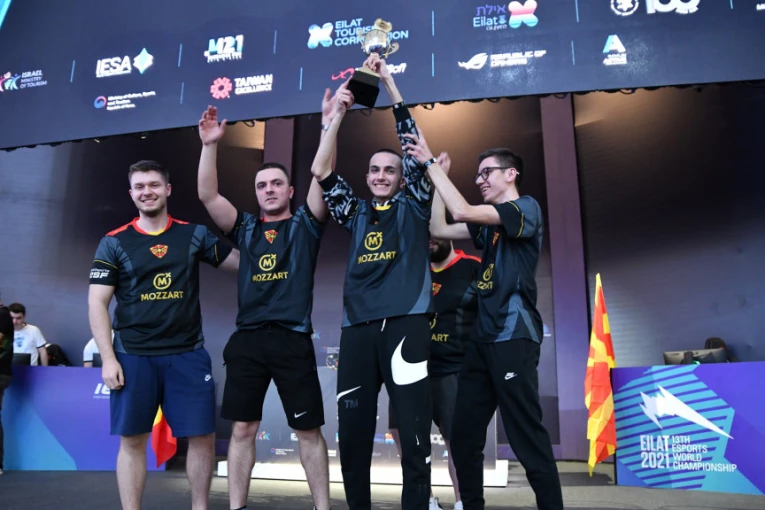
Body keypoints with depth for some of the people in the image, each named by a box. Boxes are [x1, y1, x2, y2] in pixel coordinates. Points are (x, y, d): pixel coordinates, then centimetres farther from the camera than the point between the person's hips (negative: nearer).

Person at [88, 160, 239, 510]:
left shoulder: (194, 235, 6)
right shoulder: (114, 243, 3)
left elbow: (242, 262, 10)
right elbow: (97, 303, 0)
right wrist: (108, 358, -7)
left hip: (188, 354, 1)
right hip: (133, 356, 0)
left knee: (202, 436, 3)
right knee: (132, 440, 7)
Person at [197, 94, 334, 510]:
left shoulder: (305, 224, 7)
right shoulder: (246, 229, 13)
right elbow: (208, 196, 3)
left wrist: (329, 125, -12)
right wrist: (210, 145, -8)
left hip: (293, 339, -2)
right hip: (247, 339, 3)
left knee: (308, 429, 5)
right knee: (242, 428, 7)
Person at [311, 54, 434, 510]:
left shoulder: (413, 206, 12)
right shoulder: (356, 213, 18)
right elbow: (321, 172, 11)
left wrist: (389, 83, 8)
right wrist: (339, 114, 7)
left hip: (406, 324, -3)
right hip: (358, 328, 3)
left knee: (414, 430, -2)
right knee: (352, 431, 5)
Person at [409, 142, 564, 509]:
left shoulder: (526, 207, -3)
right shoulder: (489, 224, 20)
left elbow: (462, 211, -15)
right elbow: (438, 229, 17)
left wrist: (431, 163, -8)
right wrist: (439, 175, 16)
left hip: (513, 336, -8)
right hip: (482, 338, 8)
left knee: (527, 437, -7)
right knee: (463, 435, 9)